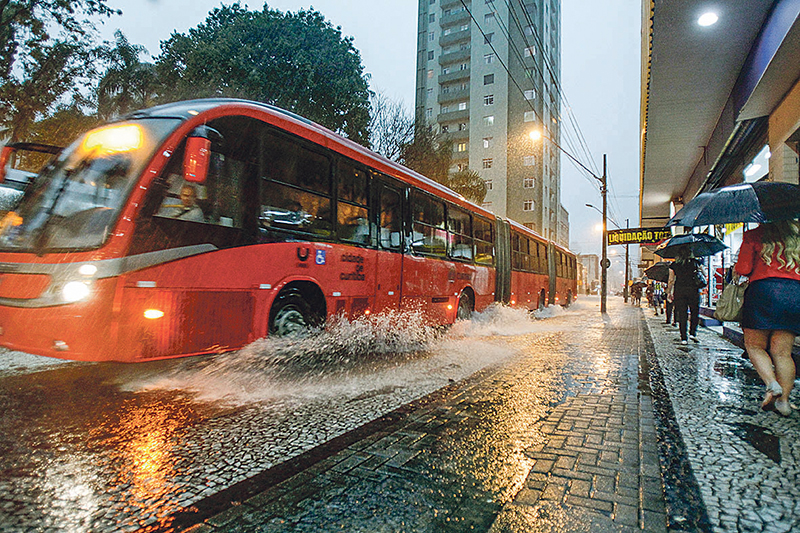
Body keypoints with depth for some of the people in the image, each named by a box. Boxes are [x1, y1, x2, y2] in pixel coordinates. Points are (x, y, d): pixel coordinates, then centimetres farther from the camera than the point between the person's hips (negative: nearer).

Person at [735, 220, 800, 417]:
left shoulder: (754, 236, 5)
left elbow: (743, 269, -3)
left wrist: (736, 269, 18)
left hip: (764, 289, -4)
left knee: (754, 345, 6)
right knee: (783, 351, 5)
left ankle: (772, 385, -15)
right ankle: (784, 400, 1)